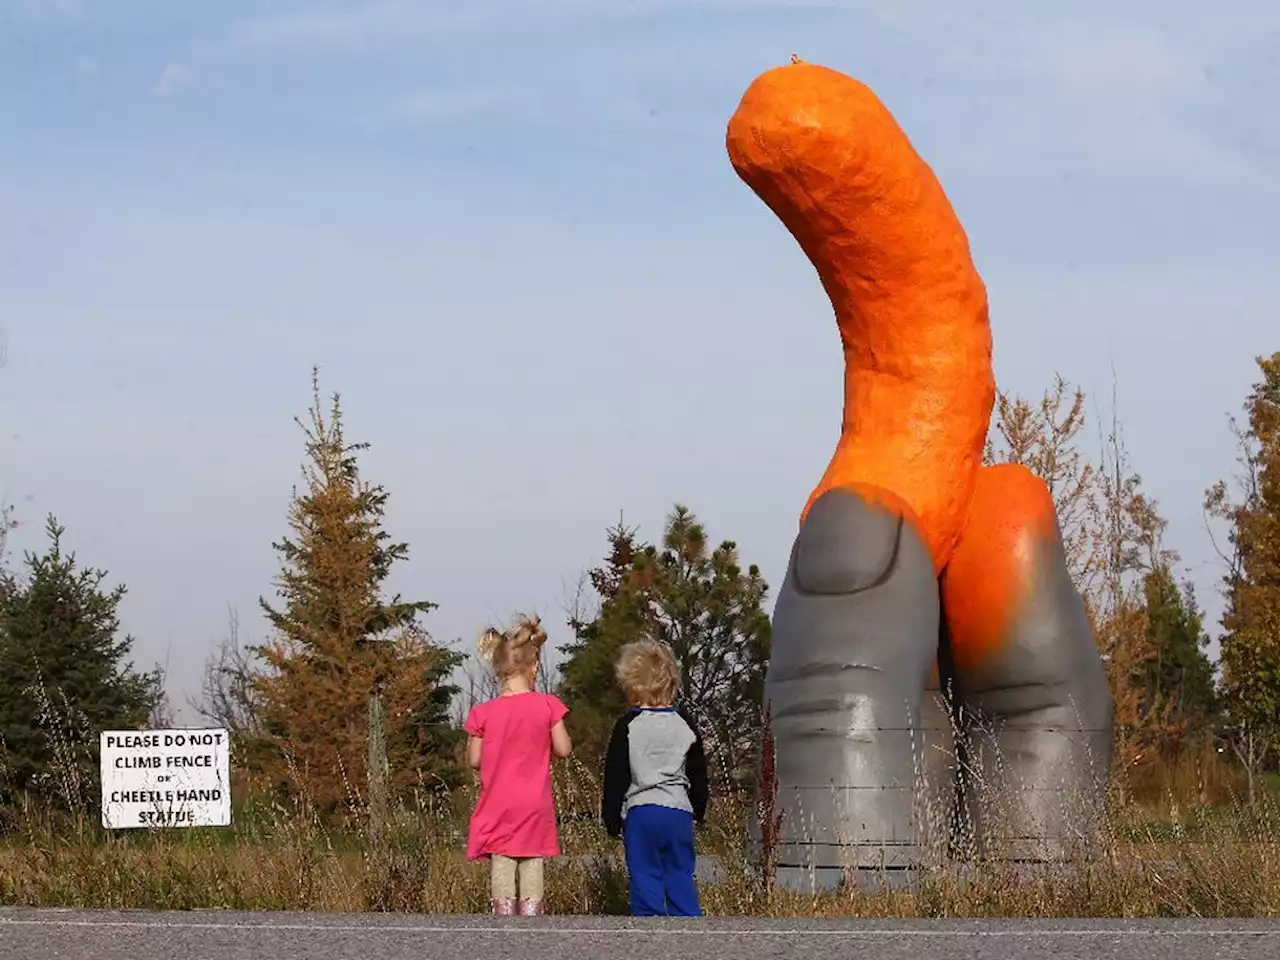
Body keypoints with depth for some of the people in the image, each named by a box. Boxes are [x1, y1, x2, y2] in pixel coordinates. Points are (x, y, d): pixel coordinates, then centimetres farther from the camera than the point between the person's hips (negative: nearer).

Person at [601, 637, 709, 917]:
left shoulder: (627, 726, -5)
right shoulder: (685, 724, 6)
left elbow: (616, 777, -2)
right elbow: (699, 774, 13)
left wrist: (612, 819, 7)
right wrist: (698, 810, 26)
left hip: (640, 813, -3)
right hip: (679, 812, 3)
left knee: (645, 880, 0)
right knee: (681, 878, 9)